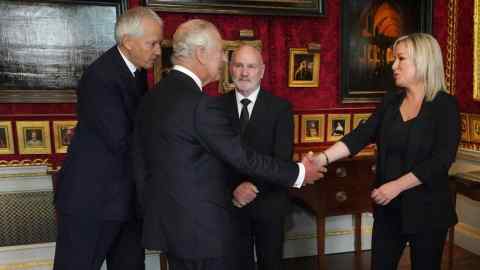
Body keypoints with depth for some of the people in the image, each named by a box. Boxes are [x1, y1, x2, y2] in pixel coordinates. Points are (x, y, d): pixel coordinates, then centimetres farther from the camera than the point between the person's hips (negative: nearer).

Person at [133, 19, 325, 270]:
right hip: (203, 226, -8)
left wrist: (151, 211, 19)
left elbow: (141, 164, 9)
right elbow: (242, 157, -19)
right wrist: (298, 172, -7)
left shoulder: (150, 98, 4)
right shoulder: (202, 104, -22)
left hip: (165, 223, 8)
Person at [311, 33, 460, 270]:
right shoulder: (391, 101, 4)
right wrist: (322, 158, -18)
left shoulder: (445, 105, -9)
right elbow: (361, 135, -5)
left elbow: (441, 160, -17)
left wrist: (396, 186, -22)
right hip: (388, 208, 4)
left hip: (427, 210, -4)